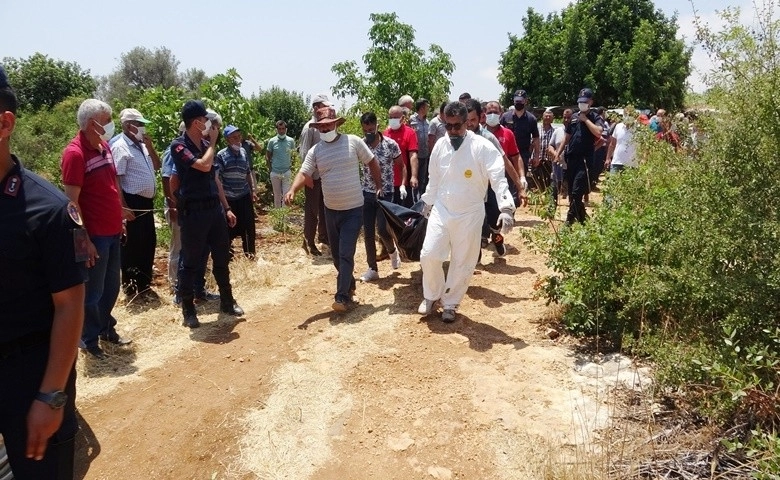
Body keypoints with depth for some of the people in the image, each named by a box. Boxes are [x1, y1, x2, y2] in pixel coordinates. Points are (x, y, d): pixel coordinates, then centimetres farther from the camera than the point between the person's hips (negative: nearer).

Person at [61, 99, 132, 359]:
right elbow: (71, 201, -19)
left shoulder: (104, 146, 8)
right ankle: (89, 339, 21)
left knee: (111, 286, 19)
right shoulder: (75, 152, -17)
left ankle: (106, 328, 36)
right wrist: (85, 240, -20)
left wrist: (120, 212, 19)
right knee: (93, 291, 5)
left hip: (113, 231, 8)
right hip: (95, 235, -8)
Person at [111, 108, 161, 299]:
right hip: (133, 203, -9)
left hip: (147, 202, 9)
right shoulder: (120, 147, -12)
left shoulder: (142, 145, 13)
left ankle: (144, 284, 25)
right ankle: (130, 285, 15)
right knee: (131, 245, 2)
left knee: (149, 242, 13)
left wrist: (150, 146, 4)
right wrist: (123, 207, -21)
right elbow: (116, 179, -17)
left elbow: (157, 165, 18)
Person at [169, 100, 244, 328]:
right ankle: (188, 310, 16)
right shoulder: (179, 145, -11)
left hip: (214, 208, 7)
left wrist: (226, 208, 15)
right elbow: (204, 165, -25)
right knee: (190, 262, 3)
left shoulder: (206, 144, 11)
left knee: (222, 258, 14)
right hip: (193, 211, -7)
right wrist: (213, 141, -10)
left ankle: (227, 301, 29)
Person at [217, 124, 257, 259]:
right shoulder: (221, 155, -10)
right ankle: (228, 251, 24)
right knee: (230, 225, 7)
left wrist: (253, 190, 12)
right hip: (229, 197, -4)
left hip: (244, 195, 4)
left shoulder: (243, 151, 5)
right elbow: (217, 178, -10)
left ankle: (249, 250, 21)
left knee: (248, 224, 6)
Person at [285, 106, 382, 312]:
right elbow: (304, 173, -9)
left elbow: (372, 162, 2)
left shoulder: (353, 141, -8)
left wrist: (379, 186, 3)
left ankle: (343, 297, -4)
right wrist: (292, 190, -28)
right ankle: (349, 284, 38)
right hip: (330, 210, 5)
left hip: (353, 209, -5)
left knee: (346, 254, -10)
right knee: (336, 254, 16)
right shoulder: (315, 151, 0)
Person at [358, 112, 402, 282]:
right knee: (368, 232, 3)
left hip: (385, 193, -3)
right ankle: (373, 269, 14)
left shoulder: (391, 144, -10)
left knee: (382, 229, -10)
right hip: (366, 193, 3)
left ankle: (392, 251, 24)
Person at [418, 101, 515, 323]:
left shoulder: (483, 147, -15)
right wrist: (428, 204, 21)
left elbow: (498, 178, -20)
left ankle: (450, 304, 26)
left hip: (469, 215, -3)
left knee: (462, 263, 7)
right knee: (429, 255, -1)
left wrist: (506, 208, -33)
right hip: (441, 211, 3)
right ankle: (431, 296, 25)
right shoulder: (440, 146, 0)